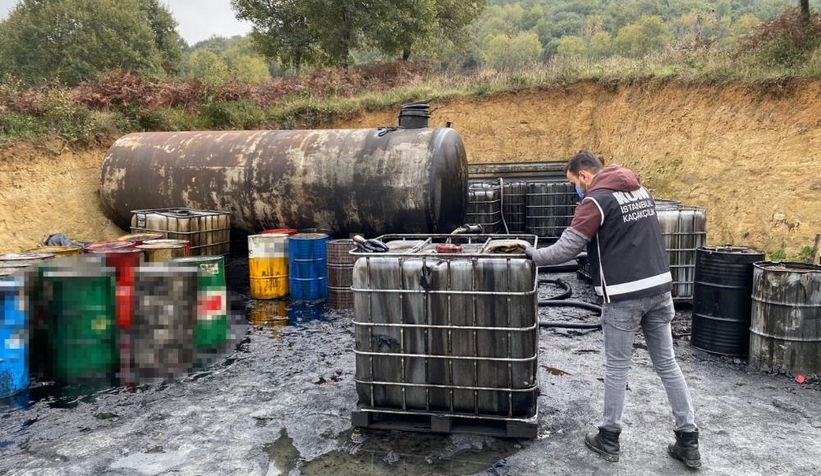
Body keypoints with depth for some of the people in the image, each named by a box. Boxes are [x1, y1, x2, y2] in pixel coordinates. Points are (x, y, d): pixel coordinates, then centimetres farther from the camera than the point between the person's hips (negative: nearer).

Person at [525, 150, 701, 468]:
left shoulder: (596, 200, -11)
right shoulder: (641, 191, 14)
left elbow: (566, 249, -15)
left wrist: (533, 255, -2)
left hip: (624, 296, -7)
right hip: (659, 287, 7)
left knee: (617, 368, 6)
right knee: (667, 364, 13)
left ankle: (609, 439, 18)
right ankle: (688, 441, 17)